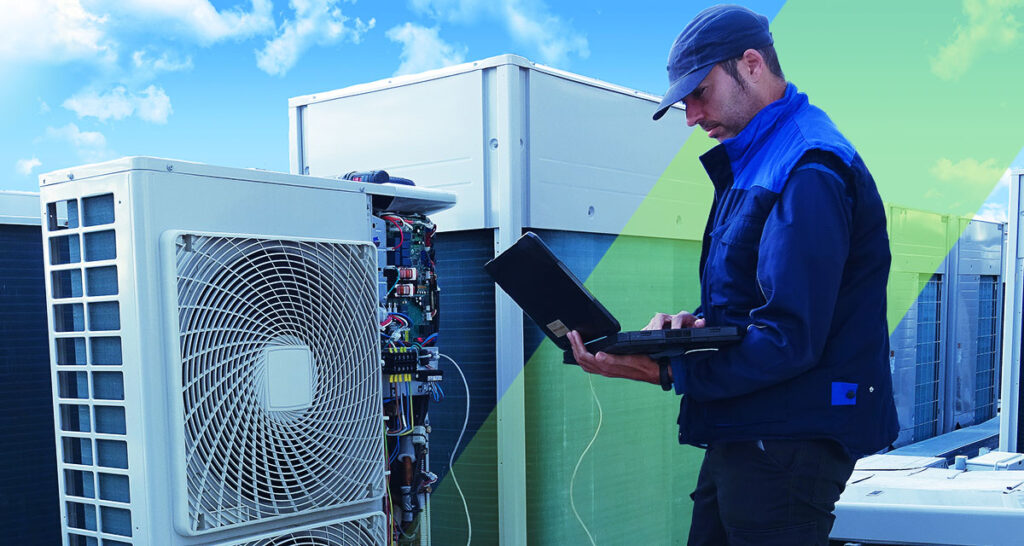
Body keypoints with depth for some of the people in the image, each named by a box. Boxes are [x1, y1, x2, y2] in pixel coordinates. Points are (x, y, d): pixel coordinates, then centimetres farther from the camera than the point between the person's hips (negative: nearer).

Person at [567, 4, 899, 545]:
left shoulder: (809, 171, -18)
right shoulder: (750, 163, 15)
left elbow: (791, 339, -24)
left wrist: (667, 372, -25)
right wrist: (691, 321, -1)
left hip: (789, 441, -10)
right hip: (740, 435, 10)